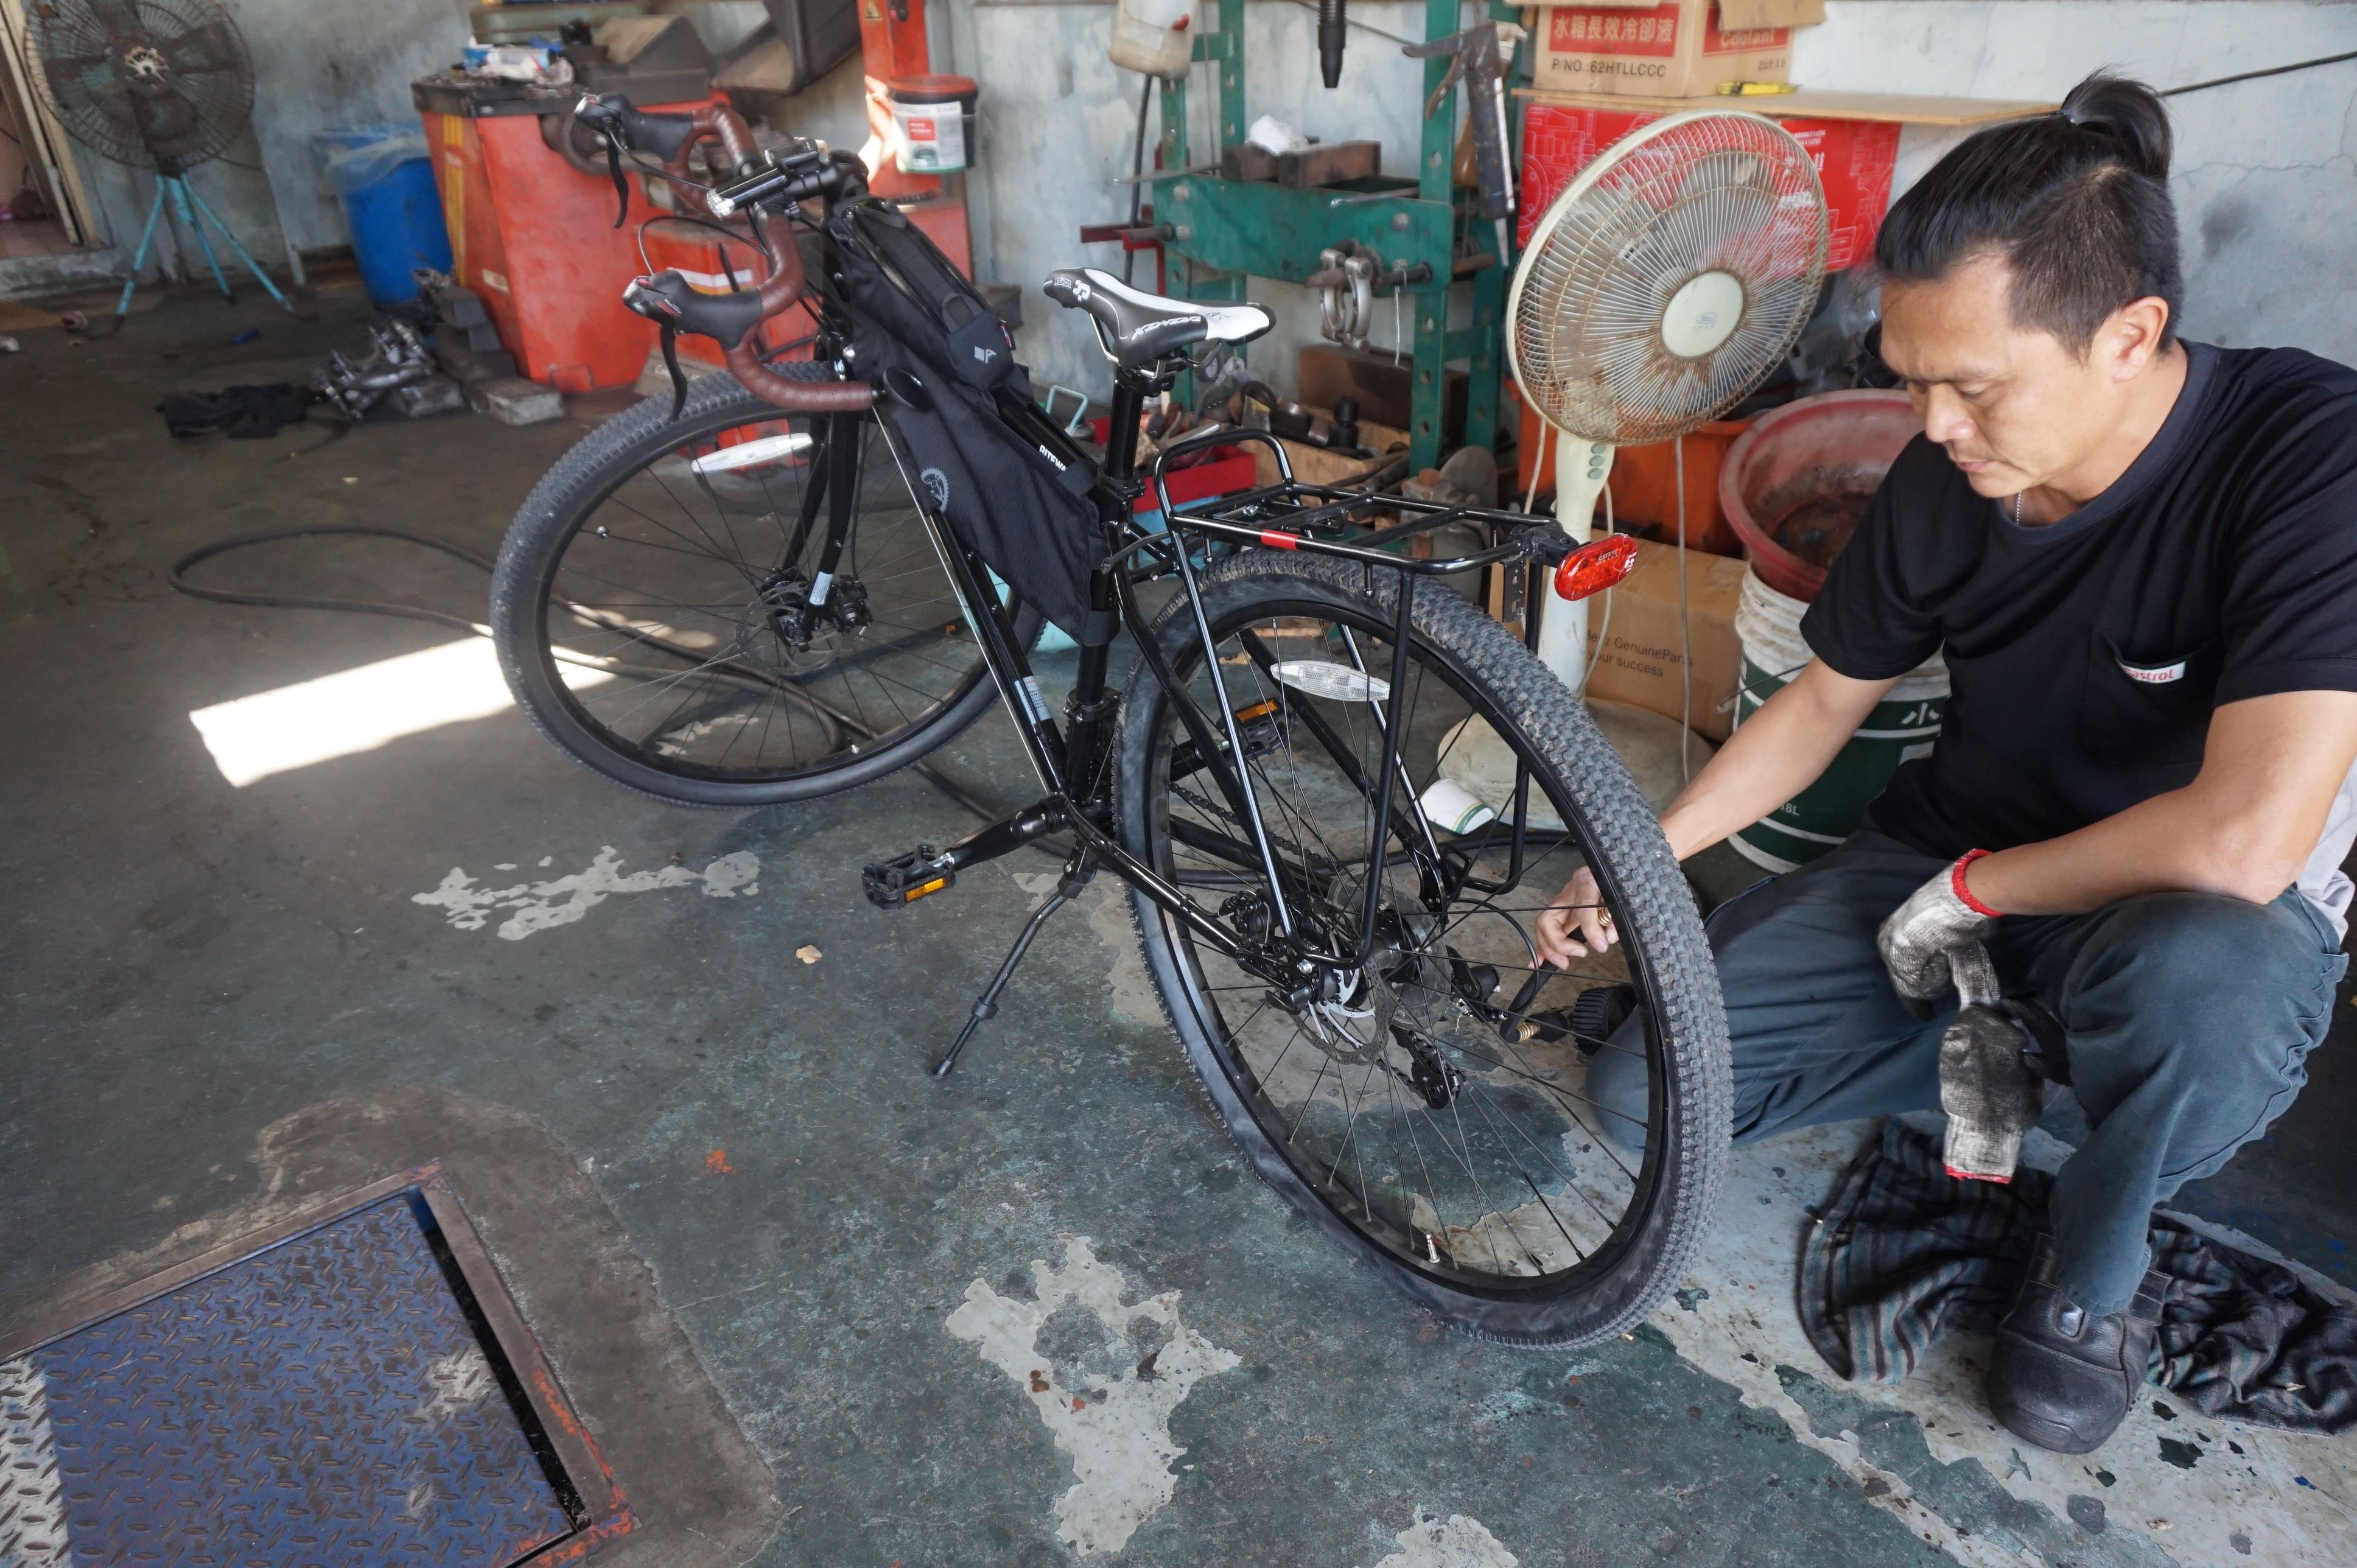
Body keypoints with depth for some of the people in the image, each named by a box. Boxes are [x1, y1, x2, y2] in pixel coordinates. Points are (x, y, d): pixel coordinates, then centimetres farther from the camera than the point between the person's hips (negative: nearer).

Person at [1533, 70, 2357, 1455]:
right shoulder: (1942, 481, -11)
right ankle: (2015, 1054, 11)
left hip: (2199, 906, -4)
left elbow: (2245, 842, -35)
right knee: (1643, 1088, -6)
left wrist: (1973, 888, -19)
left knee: (2208, 975, -43)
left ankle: (2092, 1278, -9)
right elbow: (1828, 698, 3)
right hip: (1947, 869, 5)